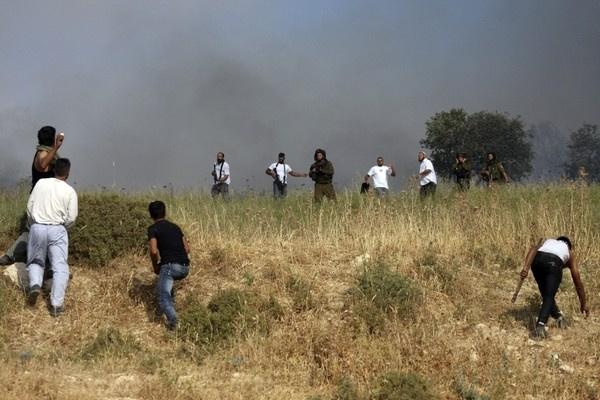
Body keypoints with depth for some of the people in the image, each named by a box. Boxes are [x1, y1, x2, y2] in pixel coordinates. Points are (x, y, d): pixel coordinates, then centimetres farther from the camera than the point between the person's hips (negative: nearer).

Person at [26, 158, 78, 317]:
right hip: (57, 230, -2)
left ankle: (35, 284, -8)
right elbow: (72, 218, -5)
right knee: (60, 267, 2)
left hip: (37, 228, 2)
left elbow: (30, 206, 5)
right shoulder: (70, 191, -3)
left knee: (36, 261, 20)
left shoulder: (41, 183, 2)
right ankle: (56, 304, -5)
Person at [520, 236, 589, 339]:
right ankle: (540, 326, -17)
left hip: (538, 260, 2)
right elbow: (578, 282, 41)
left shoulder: (548, 241, 41)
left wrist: (526, 267, 0)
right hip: (554, 263, -2)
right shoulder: (568, 253, 38)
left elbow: (533, 249, 14)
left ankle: (558, 316, 38)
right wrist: (583, 304, 50)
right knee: (549, 297, 2)